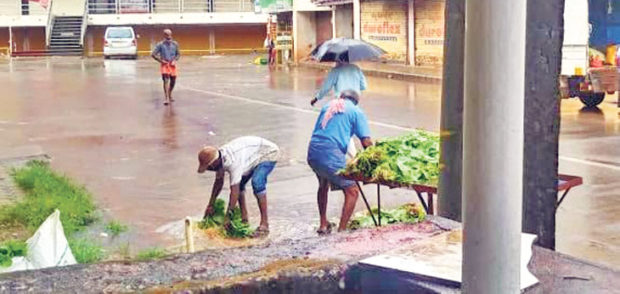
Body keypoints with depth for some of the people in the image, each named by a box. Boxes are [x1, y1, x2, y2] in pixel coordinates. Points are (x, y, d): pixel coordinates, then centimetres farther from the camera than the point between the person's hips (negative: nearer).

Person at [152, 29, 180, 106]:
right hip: (164, 65, -4)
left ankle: (170, 95, 35)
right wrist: (161, 60, -10)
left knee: (173, 81, 11)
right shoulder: (160, 44, -6)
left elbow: (178, 54, 12)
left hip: (172, 64, 4)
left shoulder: (175, 44, 3)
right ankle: (166, 98, -20)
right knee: (166, 80, -16)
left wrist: (175, 60, -4)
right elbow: (153, 54, -6)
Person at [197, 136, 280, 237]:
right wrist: (210, 205, 7)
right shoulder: (219, 158, -10)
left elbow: (234, 191, -37)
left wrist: (227, 217, -34)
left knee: (257, 183, -28)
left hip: (269, 153, -10)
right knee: (239, 183, 4)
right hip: (256, 154, 10)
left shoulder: (232, 161, -37)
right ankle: (244, 218, 13)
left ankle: (264, 225, -26)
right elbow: (219, 182, 6)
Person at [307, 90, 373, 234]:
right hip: (332, 155, -6)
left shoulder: (327, 106, 23)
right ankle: (341, 230, 2)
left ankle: (323, 225, 38)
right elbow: (366, 142, -1)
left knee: (323, 185, 32)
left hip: (312, 153, 6)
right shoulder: (356, 111, 7)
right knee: (352, 191, 7)